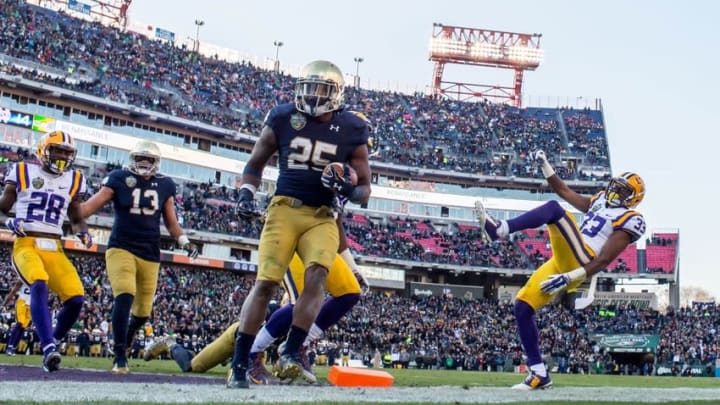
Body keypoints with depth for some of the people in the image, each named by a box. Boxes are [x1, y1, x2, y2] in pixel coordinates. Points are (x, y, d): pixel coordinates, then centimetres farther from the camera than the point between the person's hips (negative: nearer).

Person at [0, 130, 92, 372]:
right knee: (39, 285, -32)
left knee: (76, 298, -15)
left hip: (54, 249, 4)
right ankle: (49, 348, -36)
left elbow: (76, 219, 24)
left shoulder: (74, 181, 13)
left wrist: (83, 232, 2)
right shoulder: (22, 172, 5)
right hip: (26, 244, -3)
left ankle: (51, 343, 7)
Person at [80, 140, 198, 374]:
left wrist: (184, 241, 1)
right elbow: (90, 206, -4)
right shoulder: (119, 179, -1)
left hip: (150, 254, 4)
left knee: (143, 311, 9)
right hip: (121, 248, -3)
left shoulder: (165, 185, 8)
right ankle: (120, 356, -19)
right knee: (125, 296, -25)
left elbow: (171, 222, 16)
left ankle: (125, 340, 40)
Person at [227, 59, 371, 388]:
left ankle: (291, 352, -15)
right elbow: (256, 163, 14)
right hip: (284, 209, -1)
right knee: (266, 282, -10)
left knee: (317, 275, -24)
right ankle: (239, 364, -4)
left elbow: (365, 189, 6)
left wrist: (347, 189, -16)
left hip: (322, 216, 1)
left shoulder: (352, 129, 0)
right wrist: (246, 191, -4)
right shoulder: (283, 117, 0)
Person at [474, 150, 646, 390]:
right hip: (562, 263, 8)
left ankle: (499, 230, -35)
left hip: (580, 263, -8)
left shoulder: (629, 220, -2)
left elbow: (602, 262, -12)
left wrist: (569, 277, -19)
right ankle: (539, 373, 1)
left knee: (554, 209, -20)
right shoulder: (601, 202, 25)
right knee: (522, 306, -3)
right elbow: (564, 191, 30)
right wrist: (545, 165, 19)